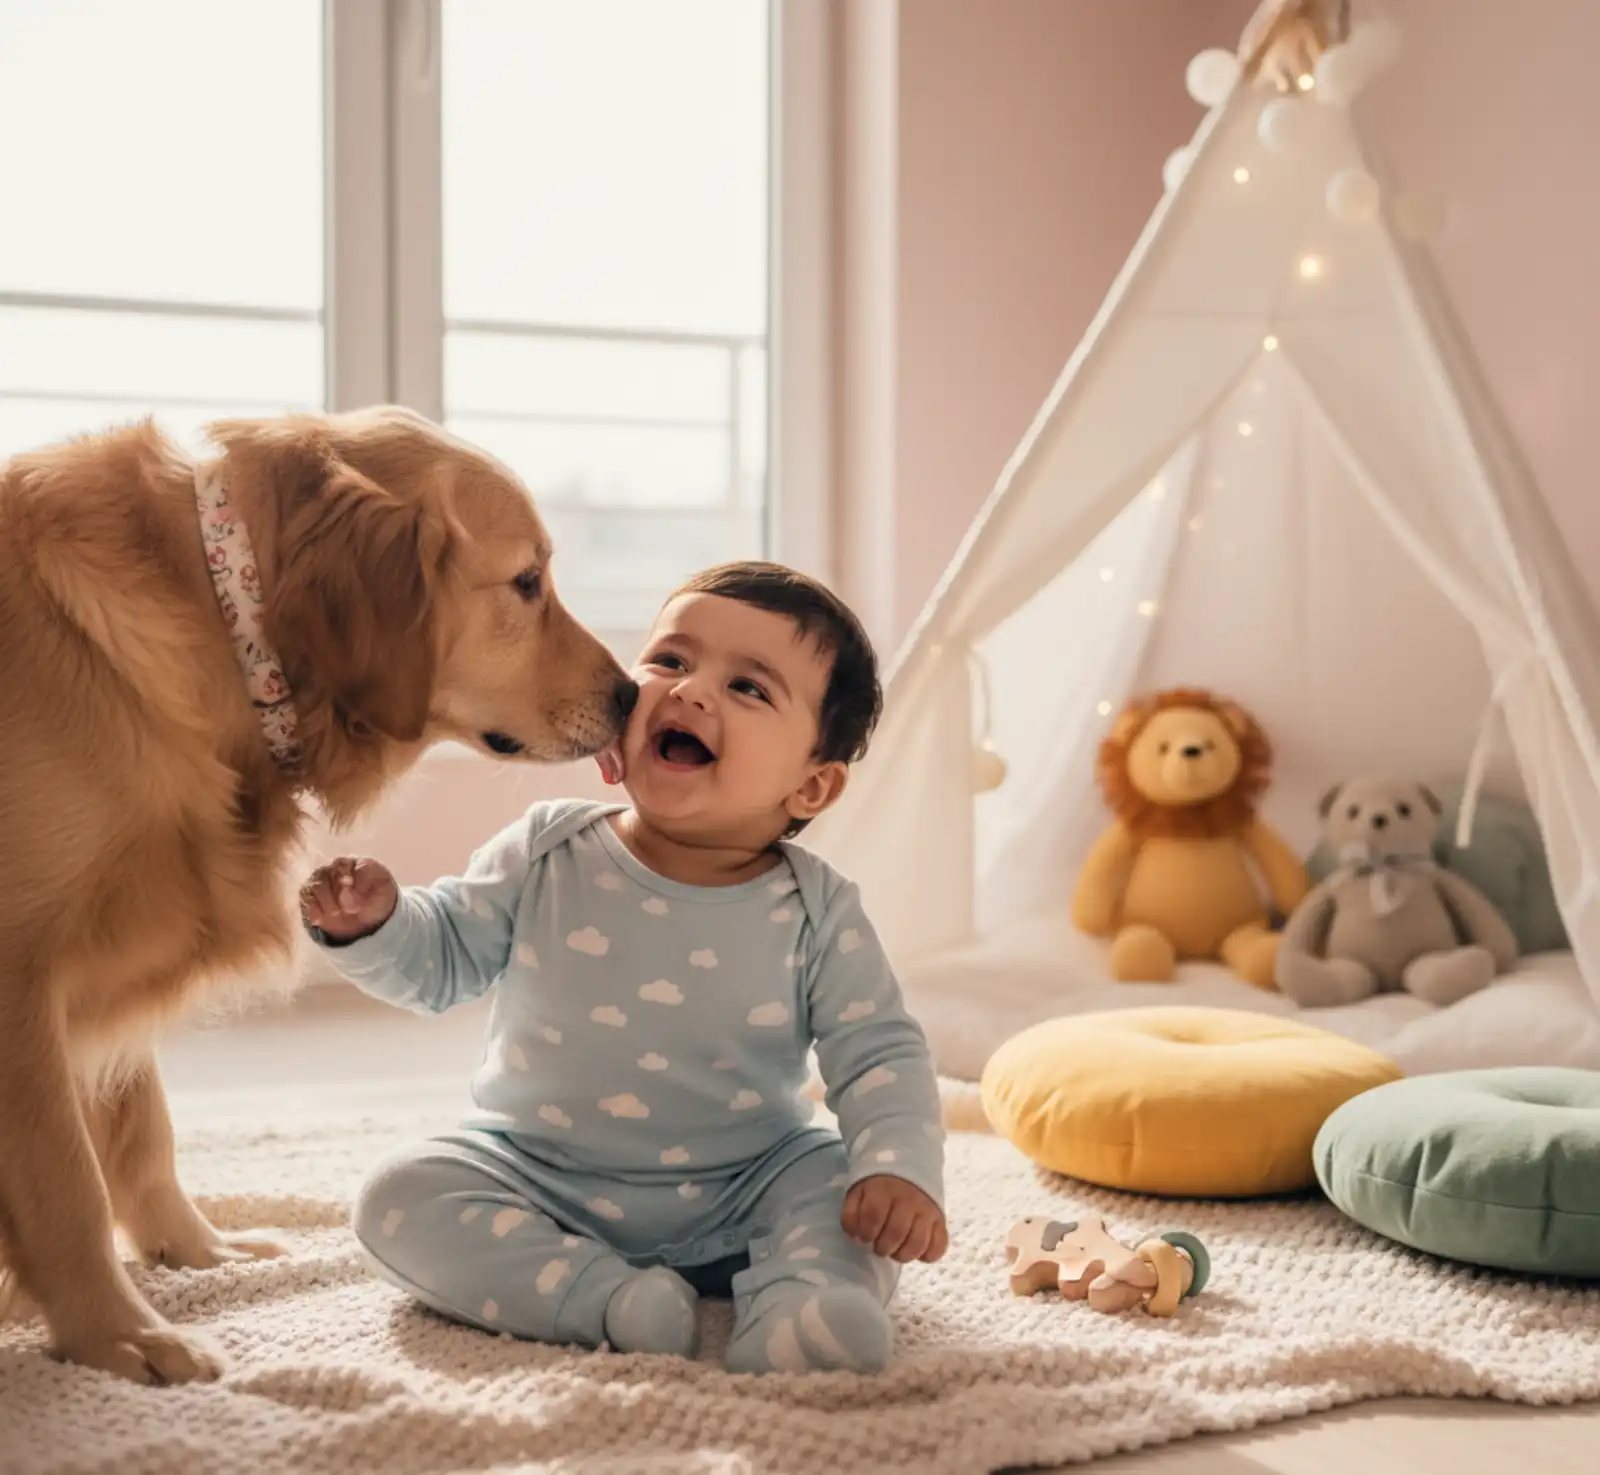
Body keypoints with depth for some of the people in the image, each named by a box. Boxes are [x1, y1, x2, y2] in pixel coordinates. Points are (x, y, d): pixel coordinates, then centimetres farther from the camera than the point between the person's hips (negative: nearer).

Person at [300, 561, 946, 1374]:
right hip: (538, 1179, 1)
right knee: (401, 1197, -21)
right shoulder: (546, 856, -6)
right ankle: (608, 1300, -28)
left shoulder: (817, 913, -9)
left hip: (738, 1198, 0)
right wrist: (375, 924, -17)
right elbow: (443, 954, 4)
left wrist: (902, 1167, -25)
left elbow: (880, 1054, -7)